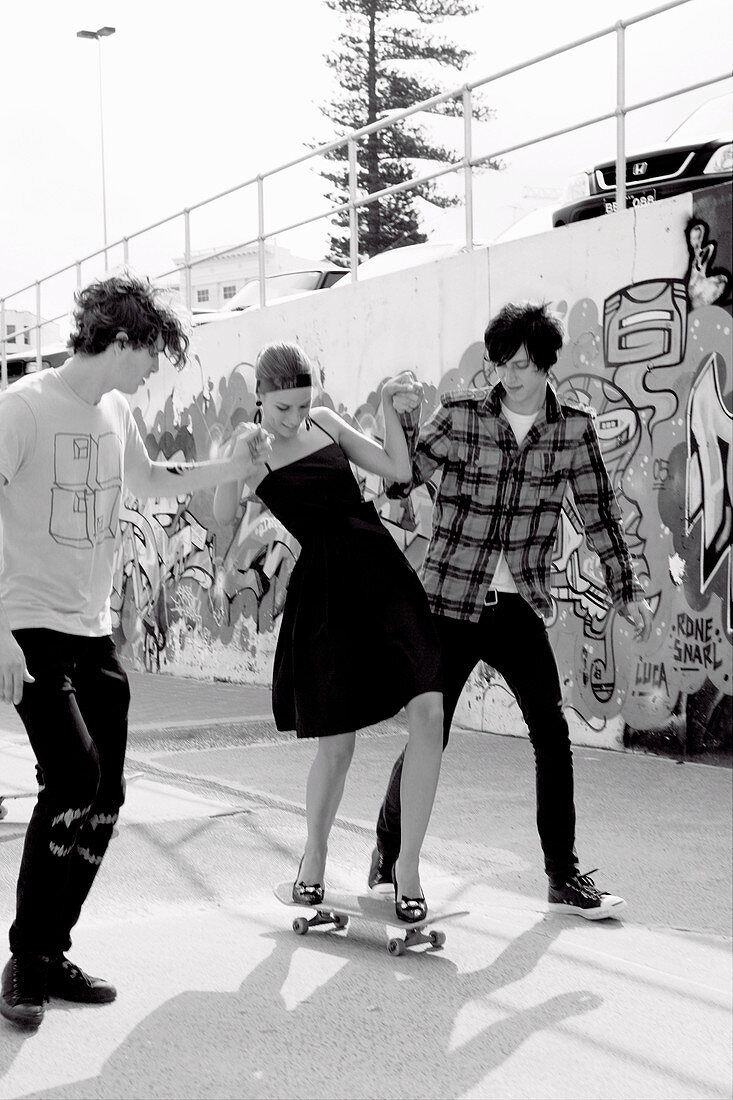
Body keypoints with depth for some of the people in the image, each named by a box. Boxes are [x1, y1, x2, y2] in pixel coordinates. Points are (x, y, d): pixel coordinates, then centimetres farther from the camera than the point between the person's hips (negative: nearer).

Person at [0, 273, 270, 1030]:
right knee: (74, 776, -19)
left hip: (94, 631, 8)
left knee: (103, 796, 5)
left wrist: (231, 466, 16)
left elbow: (148, 480, 30)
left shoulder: (115, 412, 11)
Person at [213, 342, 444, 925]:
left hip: (385, 572, 4)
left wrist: (389, 407, 3)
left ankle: (408, 862, 0)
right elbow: (224, 518, -17)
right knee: (336, 746, 1)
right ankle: (314, 857, 30)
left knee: (429, 709, -12)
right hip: (325, 591, -4)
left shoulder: (325, 421, 13)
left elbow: (397, 469, 13)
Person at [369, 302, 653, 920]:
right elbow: (401, 476, 0)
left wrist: (626, 591, 11)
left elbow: (599, 513, 10)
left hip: (520, 608, 2)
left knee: (553, 735, -3)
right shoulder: (461, 414, -5)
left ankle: (564, 877, 8)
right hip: (452, 600, -2)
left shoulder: (574, 430, 2)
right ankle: (388, 856, 22)